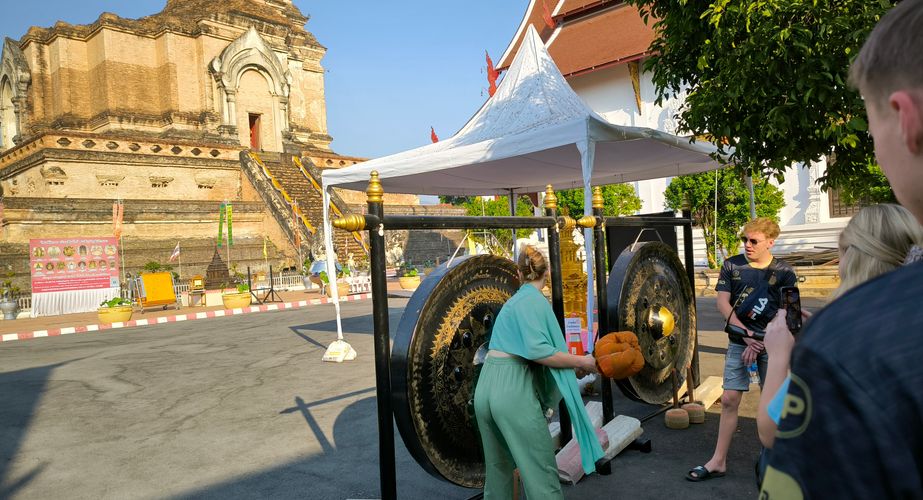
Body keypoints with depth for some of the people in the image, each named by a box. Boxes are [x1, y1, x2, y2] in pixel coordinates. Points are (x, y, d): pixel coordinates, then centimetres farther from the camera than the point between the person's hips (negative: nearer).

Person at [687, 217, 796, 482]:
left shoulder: (783, 272, -5)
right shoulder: (732, 266, 0)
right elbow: (722, 303, -5)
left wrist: (760, 342, -16)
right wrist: (747, 334, -15)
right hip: (738, 342, 2)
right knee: (729, 400, 1)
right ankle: (719, 461, 9)